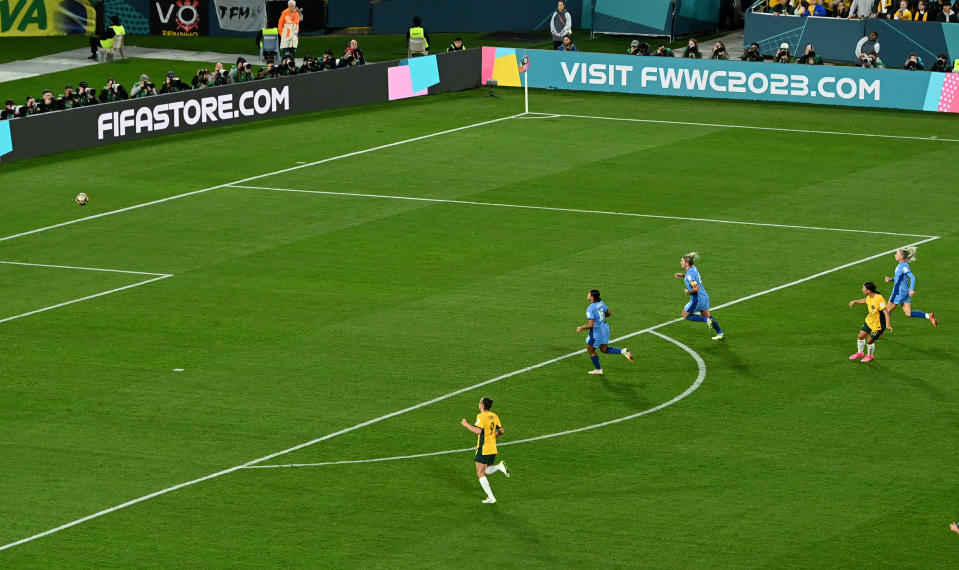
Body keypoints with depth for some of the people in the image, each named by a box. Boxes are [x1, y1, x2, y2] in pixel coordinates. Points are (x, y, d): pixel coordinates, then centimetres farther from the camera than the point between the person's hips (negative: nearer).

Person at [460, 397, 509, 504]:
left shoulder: (481, 416, -14)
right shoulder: (494, 416, 8)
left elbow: (478, 431, -28)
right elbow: (502, 431, 10)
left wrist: (466, 425, -16)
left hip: (483, 450, -7)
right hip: (493, 450, 7)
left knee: (480, 474, 2)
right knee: (485, 471, 23)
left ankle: (491, 497, -5)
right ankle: (499, 466, -4)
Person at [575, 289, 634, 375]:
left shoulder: (590, 309, -26)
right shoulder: (601, 303, -2)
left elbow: (590, 325, -28)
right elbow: (609, 313, 11)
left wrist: (581, 328, -11)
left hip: (596, 331, -8)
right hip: (604, 328, 8)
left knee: (591, 351, 15)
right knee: (604, 349, 22)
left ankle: (598, 369, 28)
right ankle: (622, 351, 2)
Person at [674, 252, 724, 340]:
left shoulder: (690, 274, -24)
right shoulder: (693, 268, 4)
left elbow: (696, 288, -31)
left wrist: (688, 292, -12)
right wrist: (681, 275, 13)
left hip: (697, 299, -9)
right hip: (704, 296, 9)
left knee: (685, 315, 10)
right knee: (707, 315, 23)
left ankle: (707, 320, 1)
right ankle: (720, 334, 26)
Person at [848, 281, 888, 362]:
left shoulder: (879, 299, -32)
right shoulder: (869, 297, -6)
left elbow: (886, 312, -32)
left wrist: (888, 324, -38)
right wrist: (855, 301, 24)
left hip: (877, 325, -8)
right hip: (869, 321, 8)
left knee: (869, 341, 6)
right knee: (861, 336, 16)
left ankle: (870, 355, 35)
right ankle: (859, 353, 42)